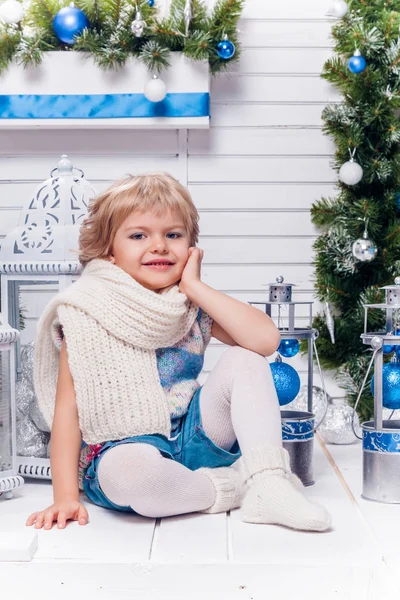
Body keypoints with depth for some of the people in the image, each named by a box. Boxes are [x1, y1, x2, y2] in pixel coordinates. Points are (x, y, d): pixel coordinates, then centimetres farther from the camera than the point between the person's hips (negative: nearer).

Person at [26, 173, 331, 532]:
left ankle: (268, 482, -23)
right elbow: (67, 406, -11)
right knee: (127, 469, -39)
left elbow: (266, 340, -16)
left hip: (193, 435, 4)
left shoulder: (194, 307, 1)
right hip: (125, 449, -4)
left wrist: (194, 287, -15)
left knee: (245, 360, -13)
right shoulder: (87, 313, -8)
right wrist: (66, 495, -19)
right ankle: (233, 487, -13)